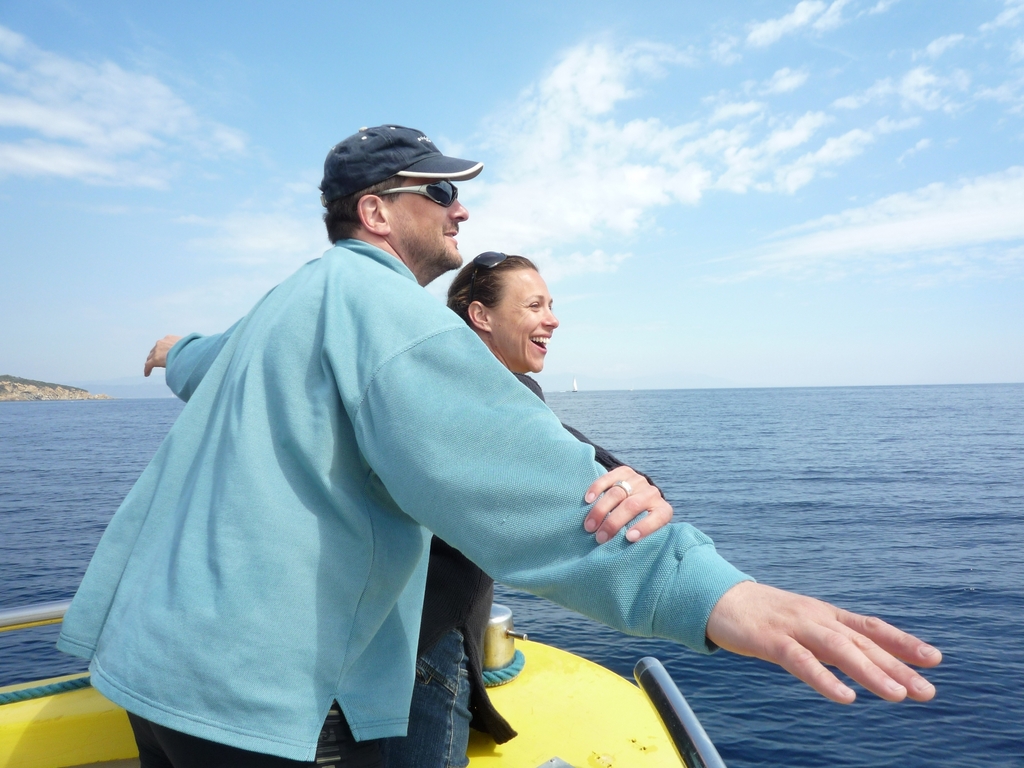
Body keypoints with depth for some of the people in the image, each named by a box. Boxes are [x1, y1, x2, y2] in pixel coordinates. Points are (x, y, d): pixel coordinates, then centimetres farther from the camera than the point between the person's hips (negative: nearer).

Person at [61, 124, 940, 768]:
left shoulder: (287, 302, 16)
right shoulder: (373, 296, -19)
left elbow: (193, 367, 34)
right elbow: (505, 463, -38)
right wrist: (706, 588, -45)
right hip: (257, 695, -11)